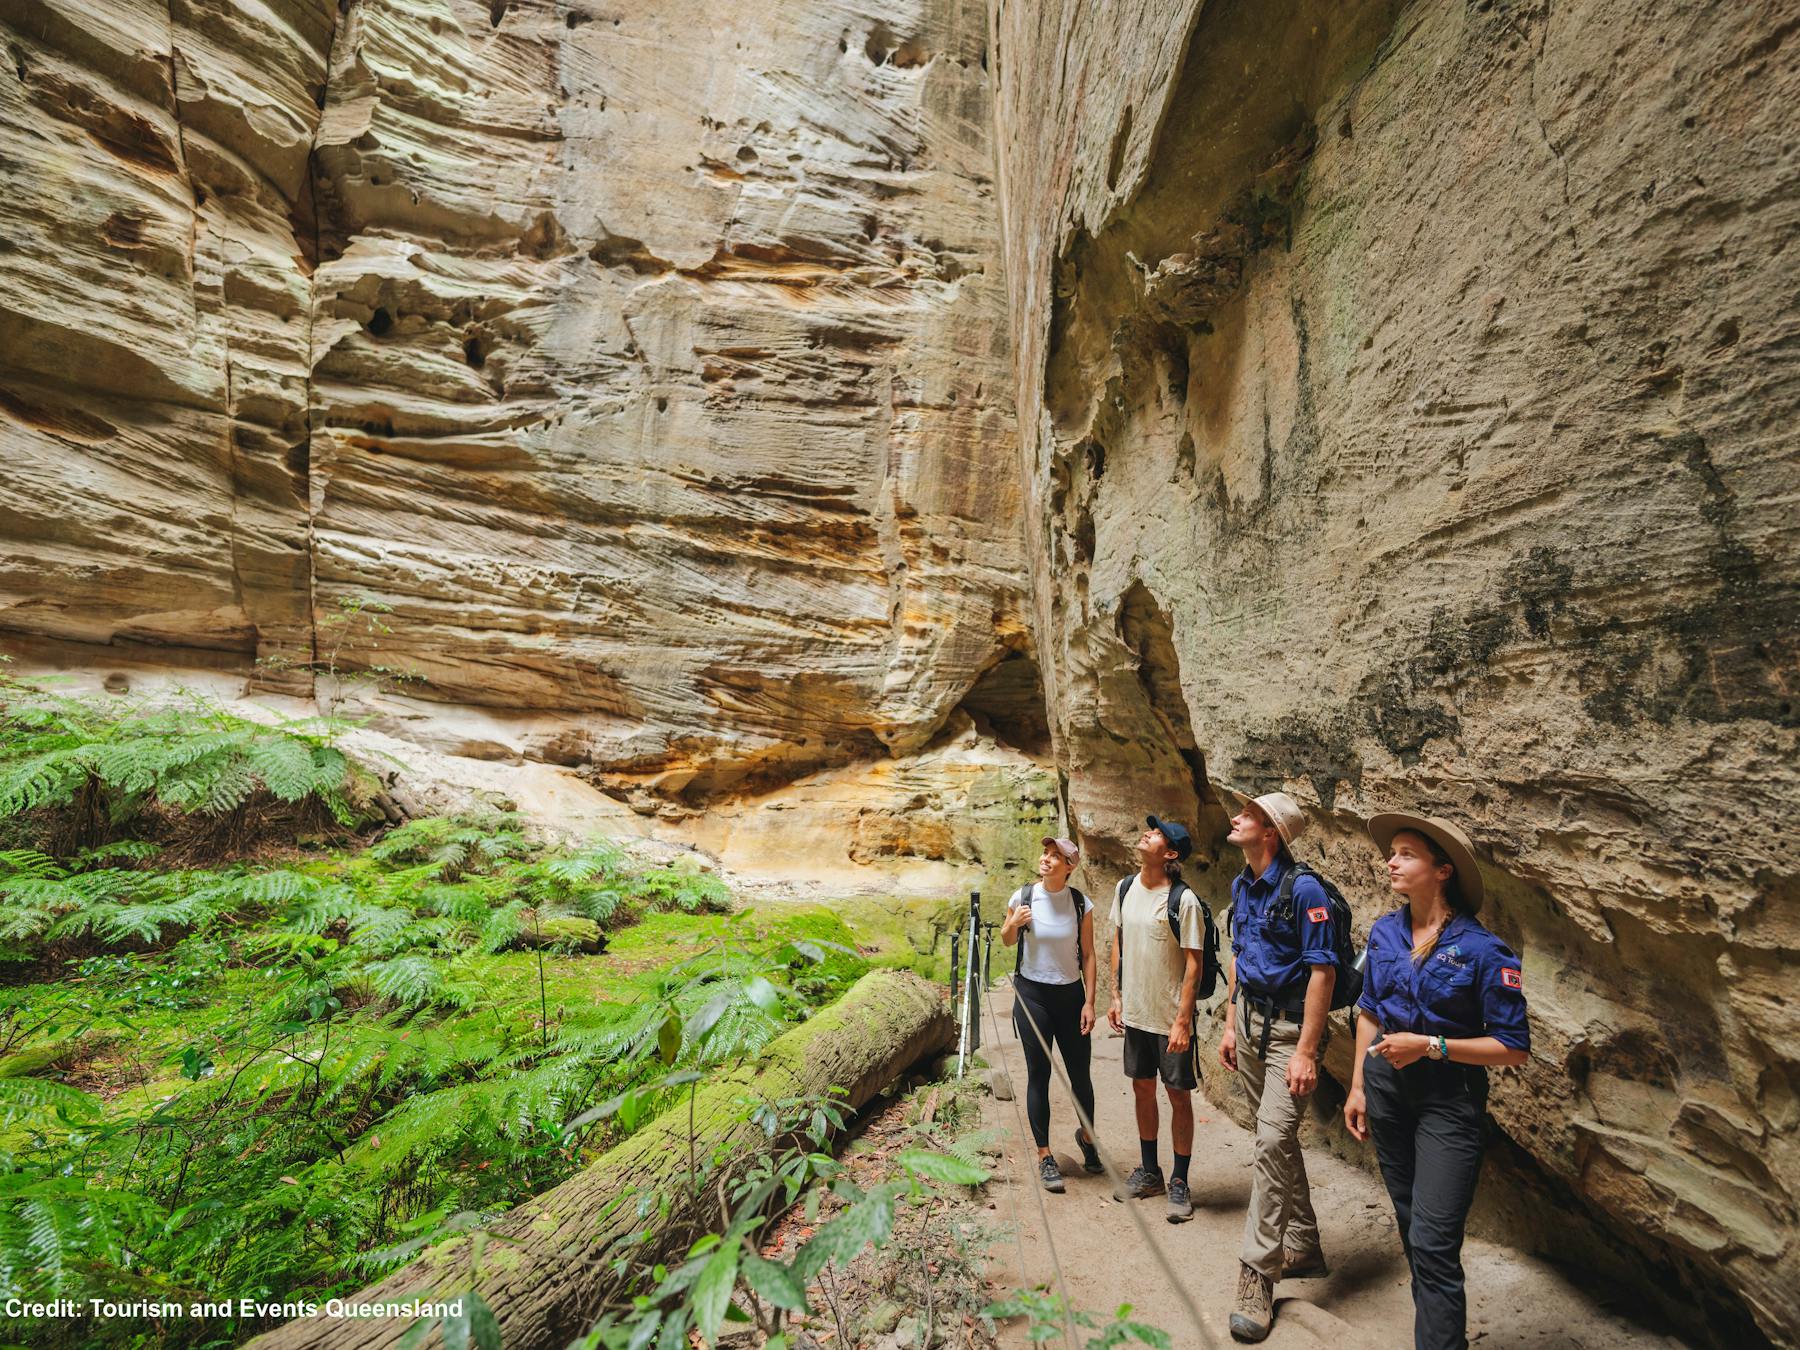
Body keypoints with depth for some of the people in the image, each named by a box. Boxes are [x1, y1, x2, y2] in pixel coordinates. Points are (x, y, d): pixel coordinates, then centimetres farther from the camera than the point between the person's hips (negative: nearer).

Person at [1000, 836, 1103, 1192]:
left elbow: (1087, 955, 0)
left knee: (1080, 1074, 10)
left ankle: (1085, 1134, 40)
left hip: (1070, 994, 1)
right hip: (1032, 994, -1)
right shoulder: (1023, 897, -7)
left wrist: (1089, 1001, -3)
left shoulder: (1080, 904, -6)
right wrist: (1013, 923, -14)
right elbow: (1007, 941, 8)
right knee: (1038, 1075, 4)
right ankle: (1045, 1156, 19)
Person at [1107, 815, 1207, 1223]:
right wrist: (1116, 997, 10)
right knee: (1142, 1088, 17)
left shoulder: (1184, 901, -18)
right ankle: (1148, 1172, 35)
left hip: (1171, 1018, -5)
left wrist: (1182, 1021, -17)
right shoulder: (1125, 889, 0)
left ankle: (1179, 1183, 25)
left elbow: (1193, 964, -16)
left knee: (1178, 1095, 7)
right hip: (1135, 1012, 6)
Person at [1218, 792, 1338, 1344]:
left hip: (1289, 1028, -8)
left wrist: (1306, 1052, -20)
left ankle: (1257, 1277, 3)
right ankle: (1302, 1247, 35)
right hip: (1250, 1022, 8)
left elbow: (1322, 971, -19)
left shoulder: (1303, 889, -19)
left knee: (1274, 1140, -8)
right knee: (1278, 1138, 18)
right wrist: (1230, 1025, 14)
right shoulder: (1242, 885, 6)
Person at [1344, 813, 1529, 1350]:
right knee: (1410, 1225, 19)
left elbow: (1514, 1047, -12)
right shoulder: (1384, 932, -1)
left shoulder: (1482, 949, -16)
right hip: (1386, 1085, 5)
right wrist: (1358, 1087, 9)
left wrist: (1429, 1046, -20)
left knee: (1433, 1242, -5)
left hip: (1448, 1099, -5)